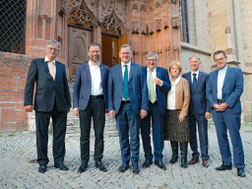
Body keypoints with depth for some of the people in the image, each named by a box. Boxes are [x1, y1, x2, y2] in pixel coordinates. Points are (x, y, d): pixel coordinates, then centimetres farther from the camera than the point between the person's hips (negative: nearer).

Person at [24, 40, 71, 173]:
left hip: (60, 106, 3)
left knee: (60, 134, 6)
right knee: (42, 134, 5)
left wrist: (68, 103, 10)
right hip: (42, 105, -3)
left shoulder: (61, 66, 17)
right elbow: (29, 83, 1)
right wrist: (28, 102, -8)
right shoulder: (36, 62, 8)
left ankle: (59, 161, 17)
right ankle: (42, 162, 18)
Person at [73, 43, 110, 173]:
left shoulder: (105, 69, 11)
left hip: (99, 102, 1)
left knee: (99, 134, 5)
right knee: (84, 134, 3)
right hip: (85, 103, -1)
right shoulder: (81, 68, 8)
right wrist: (75, 106, -2)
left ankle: (98, 160, 17)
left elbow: (108, 88, 11)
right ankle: (84, 161, 16)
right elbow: (76, 88, 6)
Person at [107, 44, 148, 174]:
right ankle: (125, 162, 23)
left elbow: (144, 89, 2)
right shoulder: (113, 70, 11)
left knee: (134, 136, 3)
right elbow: (110, 90, 8)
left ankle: (135, 162, 17)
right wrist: (110, 107, -2)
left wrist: (144, 107, -6)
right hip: (119, 106, 2)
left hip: (134, 106, -2)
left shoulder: (139, 69, 6)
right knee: (122, 136, 9)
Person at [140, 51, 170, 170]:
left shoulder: (163, 71, 8)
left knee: (158, 132, 3)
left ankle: (158, 158, 14)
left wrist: (161, 83, -15)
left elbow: (168, 88, 6)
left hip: (158, 105, 0)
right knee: (145, 132, 7)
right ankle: (148, 158, 21)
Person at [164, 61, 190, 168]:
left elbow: (187, 97, -4)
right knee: (172, 135, 7)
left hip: (180, 112, -3)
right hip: (169, 112, 3)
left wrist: (183, 113, -10)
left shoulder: (184, 81, 2)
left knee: (182, 135, -6)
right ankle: (174, 155, 22)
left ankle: (184, 159, 4)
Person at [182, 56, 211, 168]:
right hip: (189, 110, 2)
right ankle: (195, 156, 23)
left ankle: (205, 158, 16)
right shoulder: (184, 76, 7)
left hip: (201, 110, -1)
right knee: (191, 134, 9)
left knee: (203, 134, 4)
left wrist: (208, 110, -7)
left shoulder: (205, 76, 4)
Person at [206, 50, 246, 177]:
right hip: (216, 109, 4)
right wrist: (214, 104, -7)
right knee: (222, 137, 8)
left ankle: (240, 166, 8)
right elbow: (208, 92, 10)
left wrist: (227, 104, -13)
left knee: (235, 137, -2)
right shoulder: (212, 75, 16)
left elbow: (239, 89, -4)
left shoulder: (236, 71, 6)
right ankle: (226, 163, 17)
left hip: (231, 108, -4)